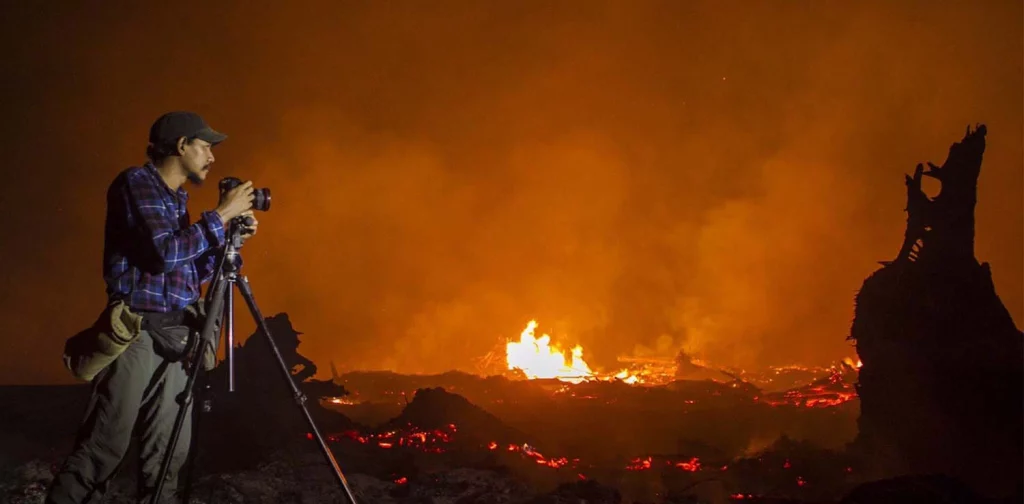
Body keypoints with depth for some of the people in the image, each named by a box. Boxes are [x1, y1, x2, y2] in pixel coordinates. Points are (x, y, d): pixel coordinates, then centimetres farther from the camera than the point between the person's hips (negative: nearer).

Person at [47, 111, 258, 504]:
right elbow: (166, 253, -18)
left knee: (169, 451, 5)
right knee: (103, 448, -8)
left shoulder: (177, 200, 19)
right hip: (137, 332, -8)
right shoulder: (136, 183, -5)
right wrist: (221, 214, -10)